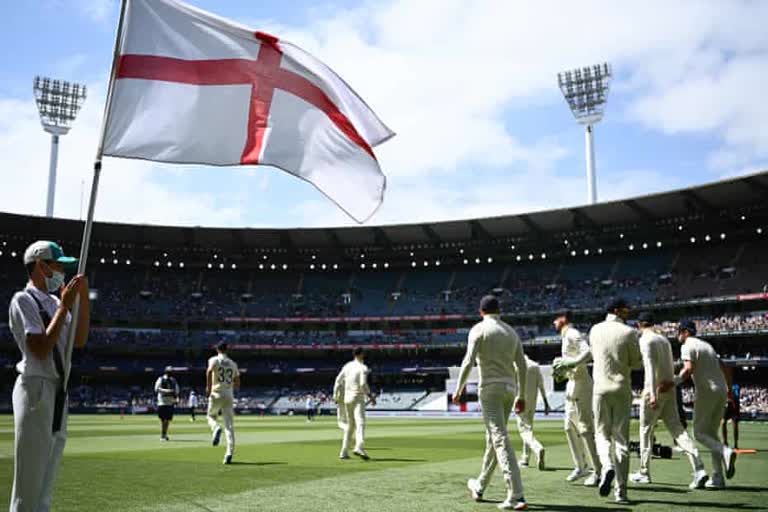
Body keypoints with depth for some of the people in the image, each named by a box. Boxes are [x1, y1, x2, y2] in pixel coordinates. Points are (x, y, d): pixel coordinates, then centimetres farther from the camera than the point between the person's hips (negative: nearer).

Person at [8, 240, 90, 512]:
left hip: (58, 392, 9)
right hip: (36, 390, -9)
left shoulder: (55, 302, 16)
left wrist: (83, 298, 1)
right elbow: (41, 350, -18)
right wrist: (65, 307, -15)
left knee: (47, 481, 13)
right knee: (30, 480, -6)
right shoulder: (23, 300, -8)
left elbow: (80, 340, 8)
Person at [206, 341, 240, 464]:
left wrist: (208, 387, -13)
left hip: (216, 394, -3)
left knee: (211, 416, 19)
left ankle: (216, 428, -15)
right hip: (229, 395, 3)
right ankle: (230, 452, -12)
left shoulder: (214, 360, 3)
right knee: (229, 425, 0)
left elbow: (209, 371, -19)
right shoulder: (233, 363, 16)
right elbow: (237, 383, 16)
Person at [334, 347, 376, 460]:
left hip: (346, 398, 7)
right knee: (360, 423, -17)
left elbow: (338, 381, 10)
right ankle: (359, 447, -37)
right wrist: (370, 396, -12)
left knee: (349, 425, 16)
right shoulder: (363, 367, -8)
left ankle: (344, 452, 16)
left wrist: (336, 397, 15)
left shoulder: (347, 366, 11)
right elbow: (363, 383, -20)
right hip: (358, 398, -7)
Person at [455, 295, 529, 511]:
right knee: (493, 437, 18)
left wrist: (458, 390, -6)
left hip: (490, 388, -7)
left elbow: (469, 361, -13)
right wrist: (521, 396, 17)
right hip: (510, 388, 7)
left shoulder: (479, 329, -3)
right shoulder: (511, 332, 14)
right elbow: (522, 366, 12)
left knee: (500, 439, -11)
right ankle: (479, 487, 32)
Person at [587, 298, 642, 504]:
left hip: (601, 389, 1)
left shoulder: (595, 330, 4)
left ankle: (607, 466, -18)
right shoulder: (629, 332, -6)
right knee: (622, 439, 4)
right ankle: (621, 491, 5)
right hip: (622, 390, -1)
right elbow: (637, 363, -1)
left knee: (602, 434, 12)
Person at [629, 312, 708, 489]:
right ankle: (699, 469, -14)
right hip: (669, 389, 7)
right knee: (677, 429, 1)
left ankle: (644, 472, 15)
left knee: (646, 430, 6)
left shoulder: (645, 340, -8)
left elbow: (650, 367, -20)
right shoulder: (664, 340, 17)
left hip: (655, 390, -7)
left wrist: (652, 393, -26)